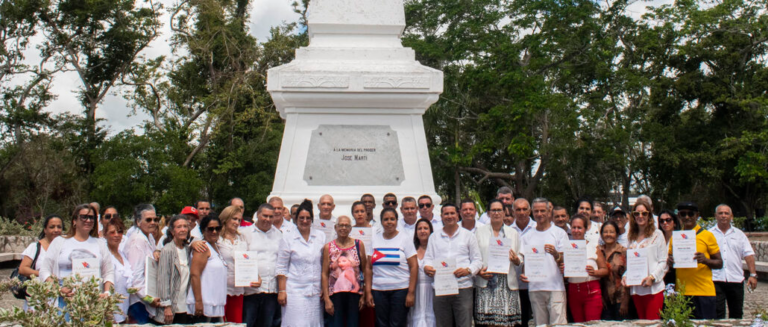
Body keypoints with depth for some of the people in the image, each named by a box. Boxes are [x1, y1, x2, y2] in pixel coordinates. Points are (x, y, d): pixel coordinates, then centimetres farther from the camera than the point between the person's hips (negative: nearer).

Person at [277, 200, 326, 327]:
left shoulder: (321, 237, 9)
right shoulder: (288, 239, 2)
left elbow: (325, 264, 12)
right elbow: (281, 268, 1)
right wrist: (281, 291, -5)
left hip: (316, 291, 3)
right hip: (295, 291, -3)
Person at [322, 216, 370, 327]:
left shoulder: (359, 245, 5)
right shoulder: (328, 247, 3)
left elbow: (365, 270, 5)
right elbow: (325, 274, 0)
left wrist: (366, 294, 0)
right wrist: (326, 299, -6)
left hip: (354, 294, 1)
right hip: (335, 295, -1)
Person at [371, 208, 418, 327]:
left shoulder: (405, 239, 2)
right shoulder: (374, 239, 10)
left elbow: (414, 266, -3)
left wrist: (411, 292, -10)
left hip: (400, 289, -3)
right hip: (378, 290, 3)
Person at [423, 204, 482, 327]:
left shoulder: (468, 236, 10)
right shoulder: (434, 237, 16)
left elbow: (477, 260, 8)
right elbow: (428, 258, 14)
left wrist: (468, 270, -12)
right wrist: (427, 267, -9)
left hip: (463, 287, -2)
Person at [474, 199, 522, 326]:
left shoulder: (513, 233, 17)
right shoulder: (480, 231, 13)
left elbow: (520, 261, 17)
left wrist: (516, 259, -6)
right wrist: (479, 271, -9)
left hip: (507, 283, 1)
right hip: (486, 282, -1)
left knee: (506, 321, -8)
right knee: (488, 322, -10)